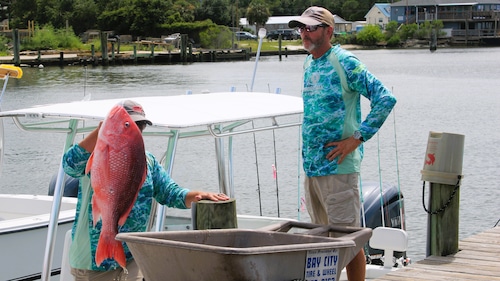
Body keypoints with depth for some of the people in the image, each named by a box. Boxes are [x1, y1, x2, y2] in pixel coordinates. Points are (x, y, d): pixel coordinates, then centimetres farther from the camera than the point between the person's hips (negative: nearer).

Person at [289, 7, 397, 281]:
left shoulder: (344, 62, -10)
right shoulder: (308, 63, 14)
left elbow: (385, 99, -15)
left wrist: (357, 139, -16)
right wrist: (307, 157, 16)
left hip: (338, 166, -8)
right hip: (311, 166, 8)